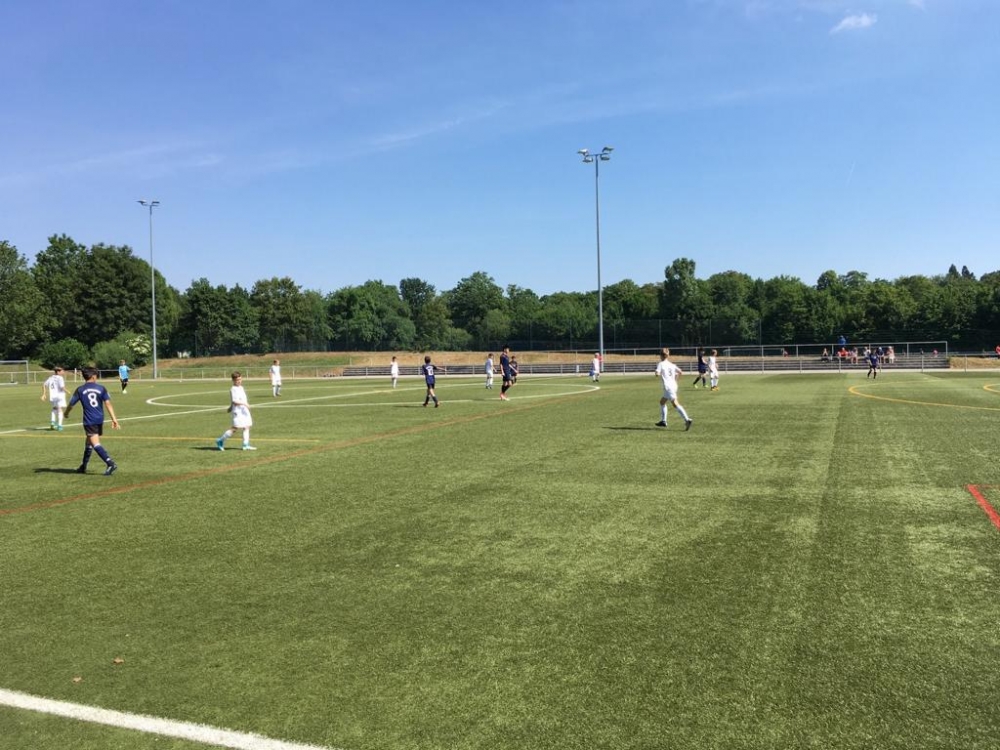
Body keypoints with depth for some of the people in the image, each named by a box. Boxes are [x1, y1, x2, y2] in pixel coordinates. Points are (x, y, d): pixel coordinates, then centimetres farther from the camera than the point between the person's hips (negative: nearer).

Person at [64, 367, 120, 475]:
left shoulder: (80, 390, -2)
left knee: (95, 444, -10)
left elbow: (71, 404, 5)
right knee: (89, 442, 20)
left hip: (89, 421, -4)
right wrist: (114, 419, -9)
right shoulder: (101, 388, 1)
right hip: (100, 420, 4)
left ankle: (111, 463, -27)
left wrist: (66, 413, 27)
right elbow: (108, 403, -6)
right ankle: (83, 467, 32)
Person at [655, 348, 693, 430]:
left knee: (675, 404, -15)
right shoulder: (672, 365, 13)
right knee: (662, 402, 21)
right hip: (674, 386, 8)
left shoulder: (661, 364, -4)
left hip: (668, 387, -8)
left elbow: (657, 374, -18)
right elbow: (681, 372, 8)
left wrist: (660, 375, 3)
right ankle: (663, 421, 23)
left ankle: (687, 420, -26)